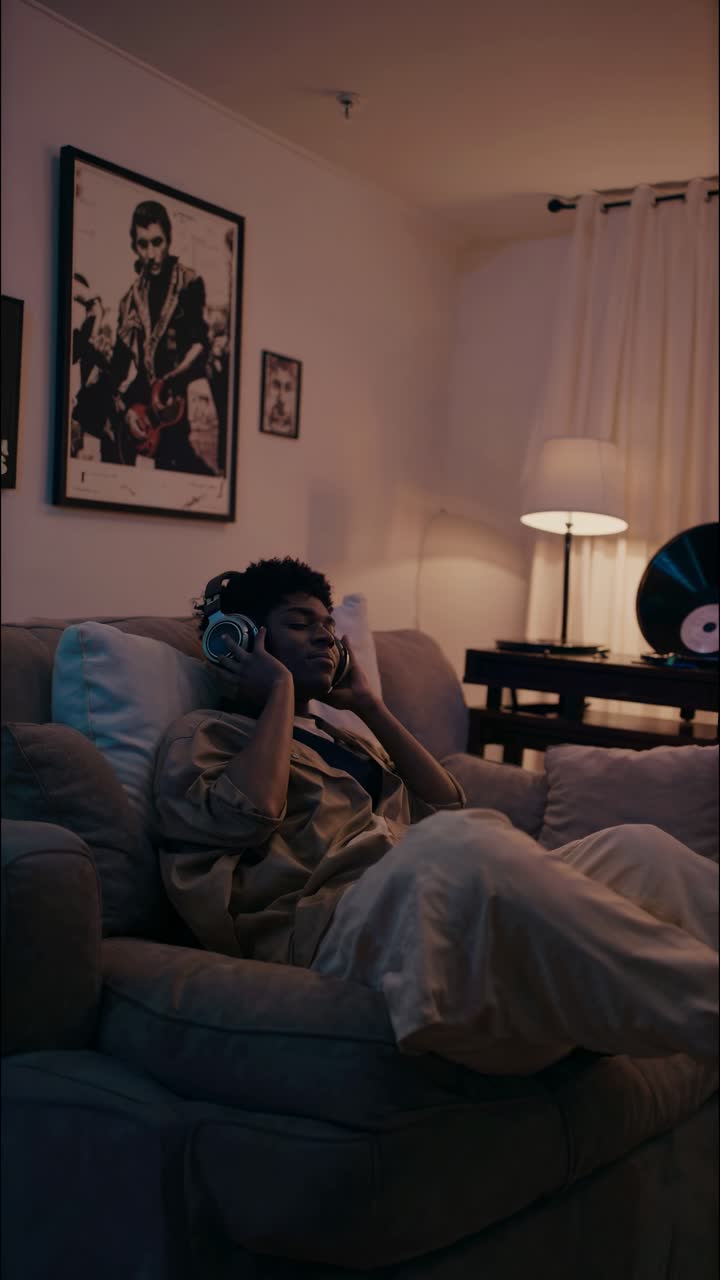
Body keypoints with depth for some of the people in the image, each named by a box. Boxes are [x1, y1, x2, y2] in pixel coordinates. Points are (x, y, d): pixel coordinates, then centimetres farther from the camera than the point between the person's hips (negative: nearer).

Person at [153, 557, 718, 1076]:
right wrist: (280, 688, 7)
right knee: (460, 846, -41)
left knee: (636, 848, -23)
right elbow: (246, 816, -6)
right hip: (334, 919, -6)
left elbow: (447, 806, 25)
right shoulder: (204, 734, 17)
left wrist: (368, 704, 27)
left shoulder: (344, 741, 37)